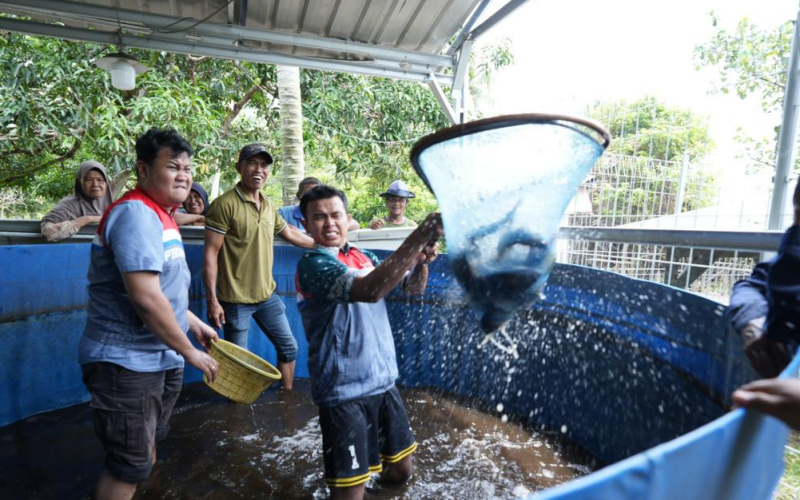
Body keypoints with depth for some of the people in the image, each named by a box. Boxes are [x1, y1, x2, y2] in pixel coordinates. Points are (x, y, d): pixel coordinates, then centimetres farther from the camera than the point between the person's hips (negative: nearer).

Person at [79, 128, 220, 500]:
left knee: (148, 446, 25)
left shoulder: (157, 216, 12)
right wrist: (190, 352, -20)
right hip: (125, 362, -10)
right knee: (129, 467, 4)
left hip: (160, 358, 10)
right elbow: (145, 296, -29)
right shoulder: (136, 214, -21)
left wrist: (194, 324, 16)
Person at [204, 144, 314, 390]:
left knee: (289, 347, 17)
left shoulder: (269, 206, 6)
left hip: (267, 296, 7)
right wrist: (212, 301, -17)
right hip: (235, 300, -7)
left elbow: (290, 234, 22)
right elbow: (211, 254, -14)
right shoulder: (225, 204, -13)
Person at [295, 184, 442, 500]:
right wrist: (418, 238, -37)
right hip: (343, 392, -7)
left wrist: (422, 261, -10)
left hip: (383, 382, 7)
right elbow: (370, 291, -33)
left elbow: (413, 288, 11)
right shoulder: (312, 264, -16)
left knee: (401, 471, 21)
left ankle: (370, 473, 50)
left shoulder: (364, 258, 7)